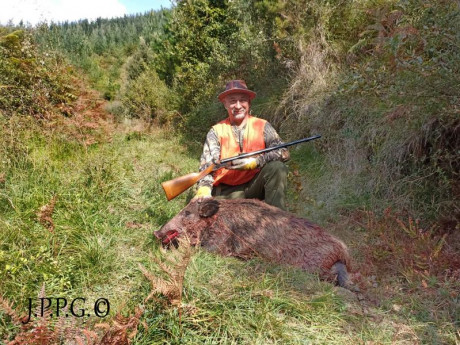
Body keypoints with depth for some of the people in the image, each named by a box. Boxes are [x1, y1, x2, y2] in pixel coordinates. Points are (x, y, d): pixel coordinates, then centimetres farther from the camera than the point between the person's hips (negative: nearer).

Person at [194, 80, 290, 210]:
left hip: (255, 184, 1)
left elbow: (283, 153, -10)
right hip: (227, 191, -1)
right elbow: (207, 164, -9)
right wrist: (204, 188, -29)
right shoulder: (216, 131, 1)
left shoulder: (262, 126, 2)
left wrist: (255, 162, -23)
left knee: (277, 168, -24)